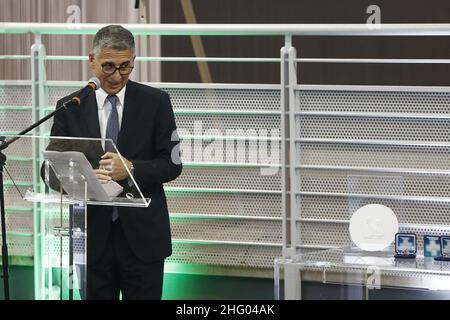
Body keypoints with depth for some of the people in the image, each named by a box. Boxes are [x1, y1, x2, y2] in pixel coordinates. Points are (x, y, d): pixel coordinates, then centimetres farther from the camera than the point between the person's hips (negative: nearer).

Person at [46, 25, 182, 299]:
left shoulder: (156, 102, 1)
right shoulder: (70, 108, 4)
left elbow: (172, 164, -1)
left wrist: (131, 169, -20)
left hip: (142, 235, -1)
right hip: (92, 235, 1)